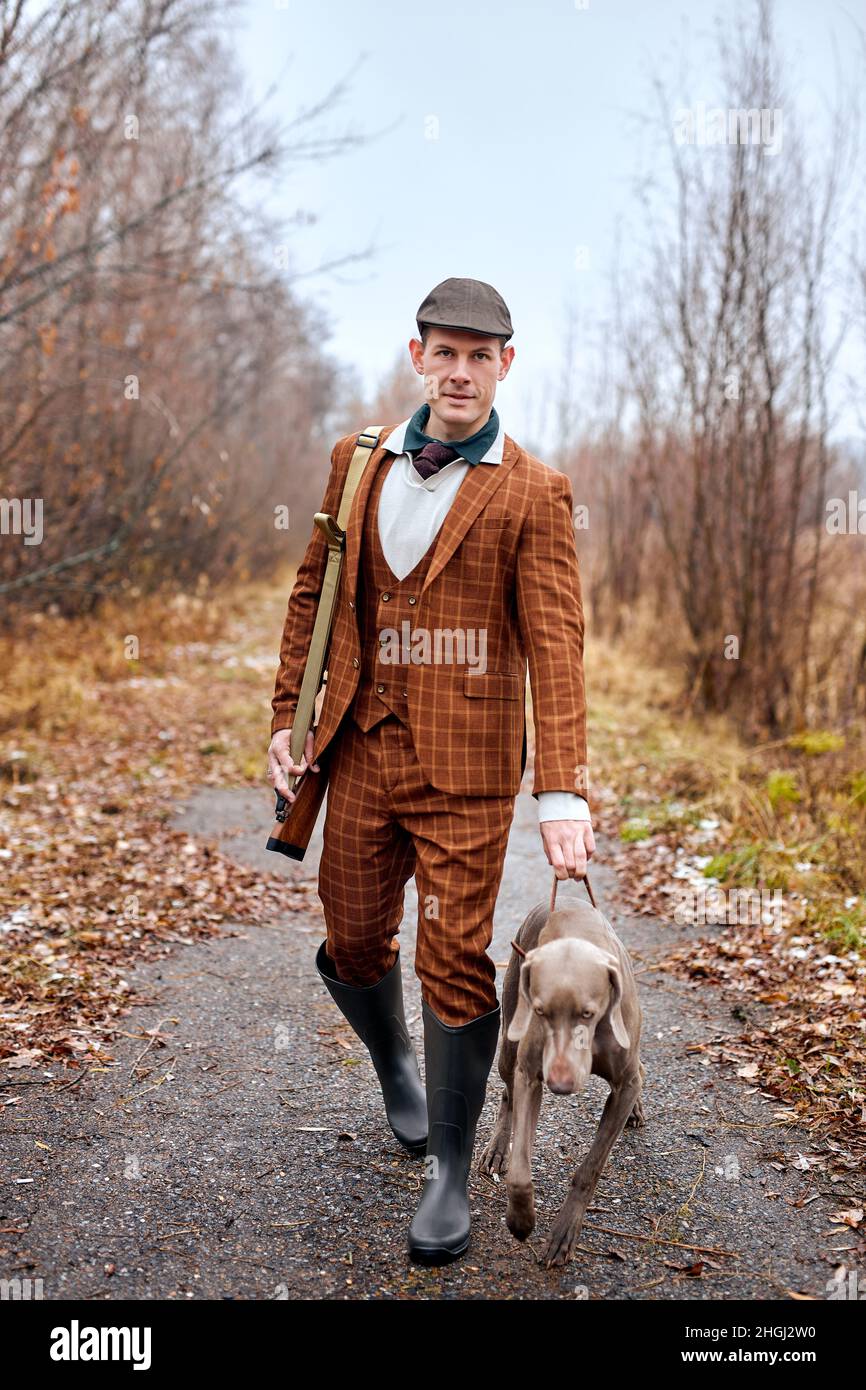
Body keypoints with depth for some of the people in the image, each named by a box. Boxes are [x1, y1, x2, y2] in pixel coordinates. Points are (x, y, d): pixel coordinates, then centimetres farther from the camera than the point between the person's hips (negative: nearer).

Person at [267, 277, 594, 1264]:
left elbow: (555, 644, -12)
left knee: (456, 961, 0)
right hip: (363, 748, 4)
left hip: (466, 766, -4)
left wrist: (563, 791, -21)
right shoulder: (357, 461, 8)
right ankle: (397, 1068, 46)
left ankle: (449, 1172, 20)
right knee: (352, 943, 13)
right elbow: (314, 590, 14)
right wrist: (287, 716, 8)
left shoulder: (533, 494, -5)